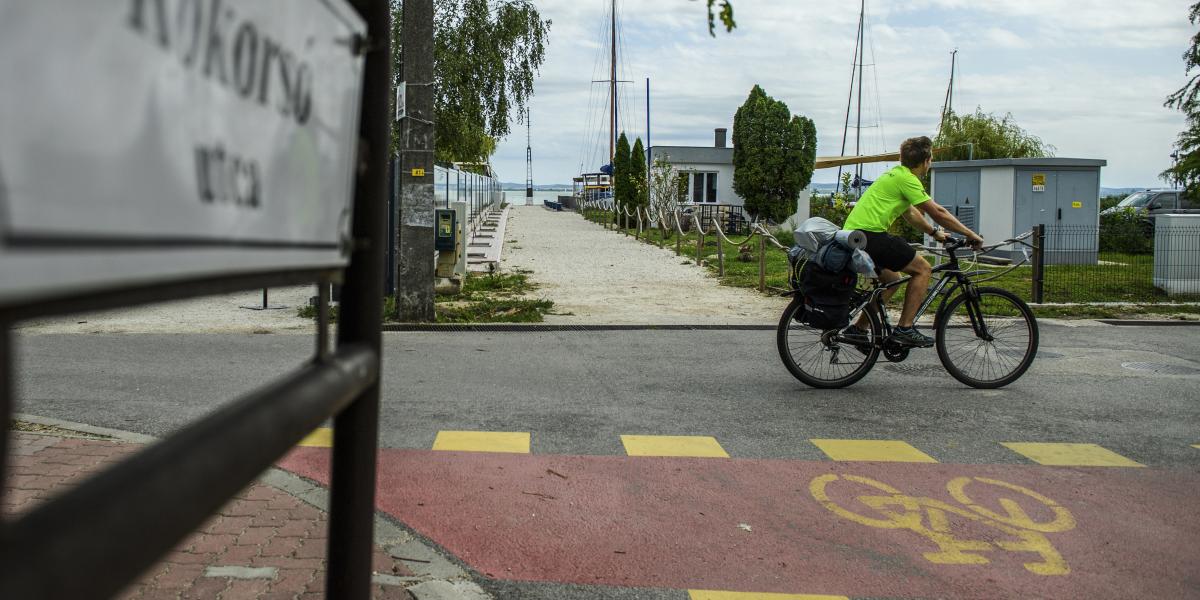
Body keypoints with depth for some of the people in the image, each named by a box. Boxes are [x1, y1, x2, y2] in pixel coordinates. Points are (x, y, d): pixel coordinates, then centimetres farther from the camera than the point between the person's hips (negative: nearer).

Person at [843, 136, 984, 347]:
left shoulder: (896, 174, 22)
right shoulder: (907, 179, -8)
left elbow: (910, 213, 35)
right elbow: (937, 213, -7)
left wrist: (934, 231, 41)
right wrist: (971, 235, 0)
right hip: (870, 235, -10)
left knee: (891, 280, 25)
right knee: (923, 269, -3)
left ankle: (858, 329, 24)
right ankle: (905, 328, -6)